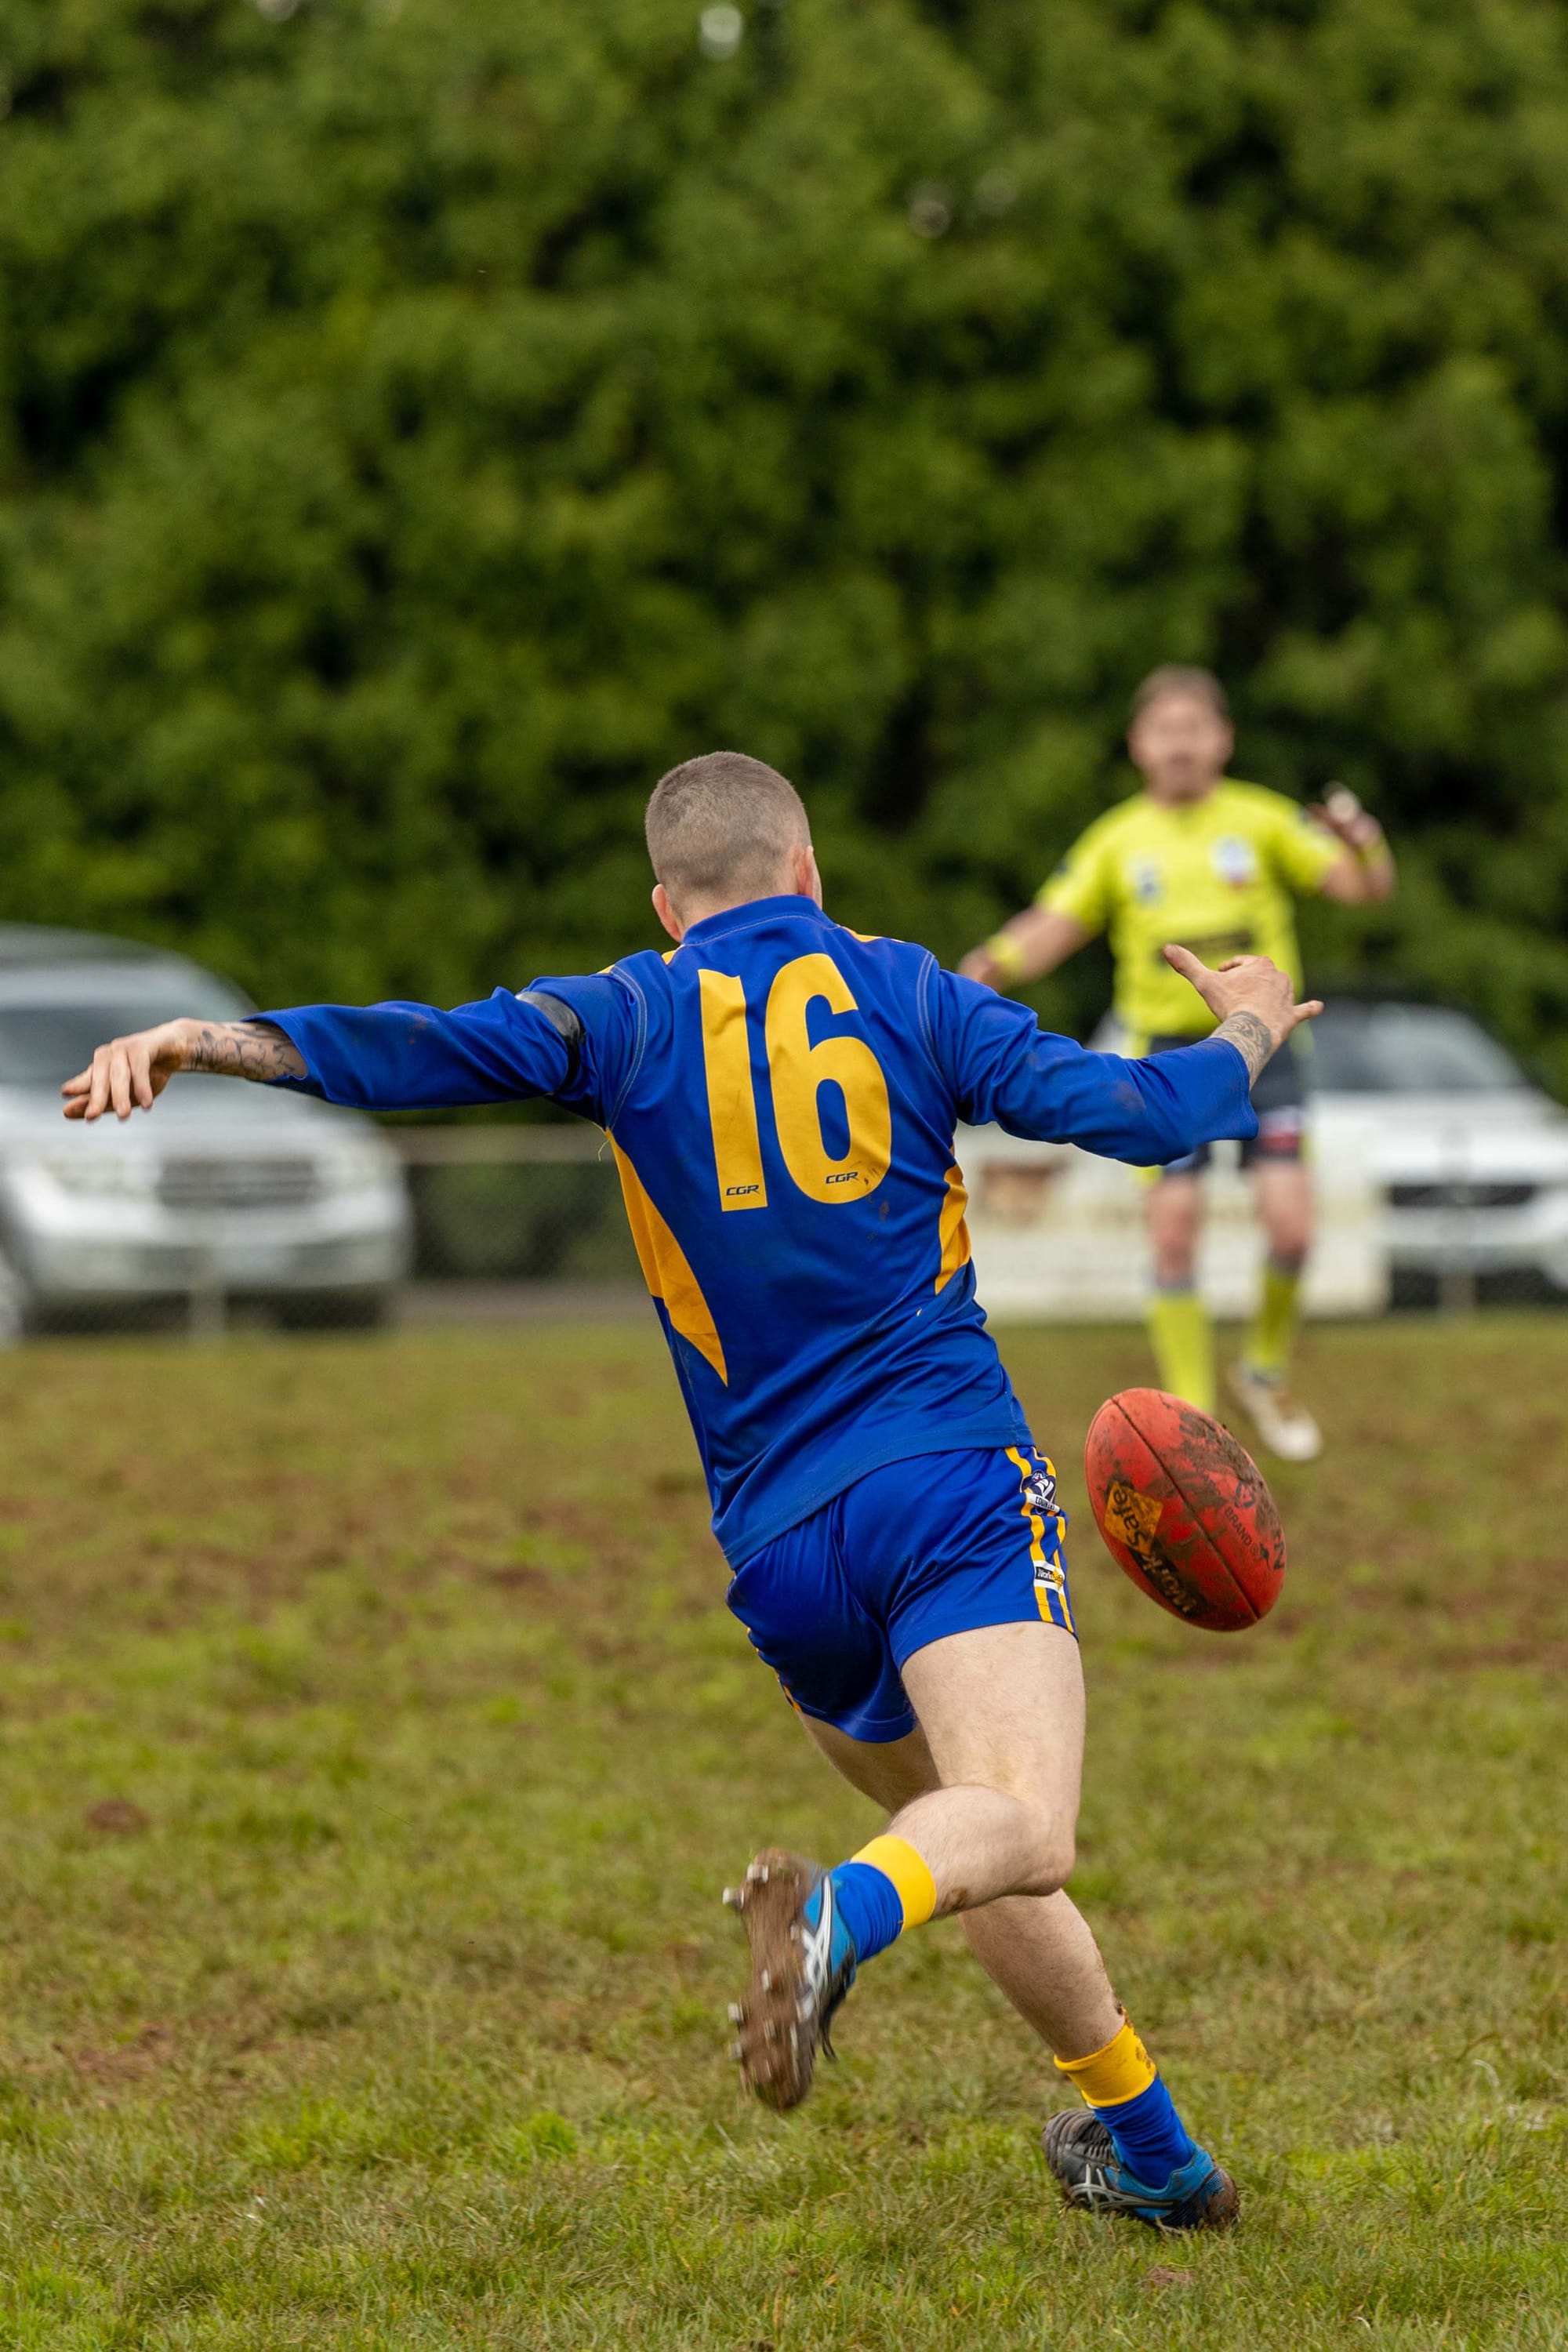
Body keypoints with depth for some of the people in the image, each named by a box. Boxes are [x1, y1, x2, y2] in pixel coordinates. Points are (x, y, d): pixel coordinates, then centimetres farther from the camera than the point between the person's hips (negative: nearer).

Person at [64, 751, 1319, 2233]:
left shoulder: (633, 1022, 7)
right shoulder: (903, 992, 7)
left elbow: (423, 1050, -9)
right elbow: (1133, 1114, 6)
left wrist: (208, 1041, -12)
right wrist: (1252, 1033, 25)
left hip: (778, 1543, 3)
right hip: (954, 1483, -3)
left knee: (971, 1828, 22)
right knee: (1017, 1830, -18)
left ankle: (1144, 2140, 25)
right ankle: (842, 1916, -49)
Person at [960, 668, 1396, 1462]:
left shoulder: (1262, 821, 2)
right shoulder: (1118, 842, 6)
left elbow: (1365, 887, -4)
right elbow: (1051, 931, 1)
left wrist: (1363, 844, -27)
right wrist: (994, 965, -21)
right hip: (1167, 1051, 1)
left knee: (1290, 1226, -13)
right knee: (1174, 1236, -7)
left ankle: (1265, 1372, 15)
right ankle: (1192, 1421, 4)